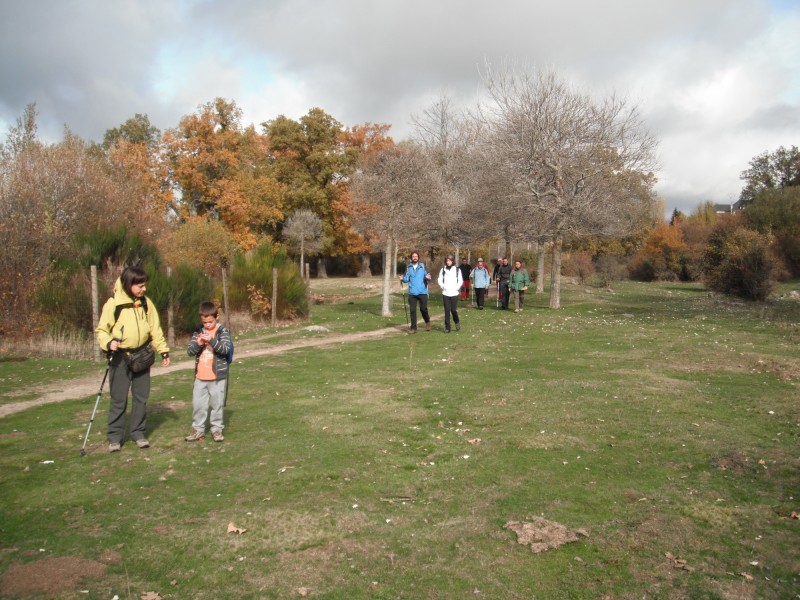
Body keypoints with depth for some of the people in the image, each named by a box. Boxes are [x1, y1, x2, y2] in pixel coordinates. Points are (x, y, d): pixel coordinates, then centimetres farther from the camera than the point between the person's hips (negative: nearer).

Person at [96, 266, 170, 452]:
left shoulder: (146, 303, 2)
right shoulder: (113, 304, -10)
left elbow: (155, 329, 8)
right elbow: (101, 330, -4)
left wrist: (163, 351, 6)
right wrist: (108, 342, -24)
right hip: (120, 357, -4)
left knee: (141, 397, 8)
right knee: (118, 398, 0)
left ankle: (139, 433, 19)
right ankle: (115, 437, 11)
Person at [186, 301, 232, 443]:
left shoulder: (223, 331, -5)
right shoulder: (198, 332, 6)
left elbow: (226, 349, -17)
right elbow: (190, 351, 2)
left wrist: (212, 341, -29)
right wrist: (198, 344, -18)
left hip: (218, 376, -4)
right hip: (200, 377, 4)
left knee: (217, 404, 7)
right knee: (198, 404, 10)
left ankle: (217, 429, 20)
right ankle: (198, 429, 23)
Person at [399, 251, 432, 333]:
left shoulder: (423, 266, 2)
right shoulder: (409, 268, 7)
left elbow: (427, 276, -3)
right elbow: (406, 279, 4)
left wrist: (428, 277, -25)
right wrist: (402, 279, -17)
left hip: (422, 292, -2)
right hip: (412, 293, 2)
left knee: (423, 309, -3)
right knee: (412, 310, 3)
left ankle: (427, 322, 26)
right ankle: (413, 327, 12)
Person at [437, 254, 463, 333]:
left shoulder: (457, 270, 2)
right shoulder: (443, 270, 6)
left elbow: (460, 281, 2)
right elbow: (440, 280, 8)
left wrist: (456, 288, -8)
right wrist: (443, 287, -7)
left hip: (454, 293, -1)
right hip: (445, 293, 1)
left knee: (453, 310, -5)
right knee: (447, 310, 0)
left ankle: (457, 322, 24)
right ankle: (447, 327, 7)